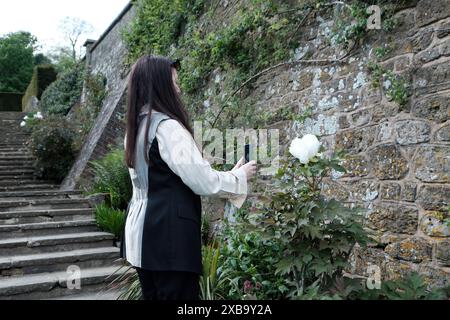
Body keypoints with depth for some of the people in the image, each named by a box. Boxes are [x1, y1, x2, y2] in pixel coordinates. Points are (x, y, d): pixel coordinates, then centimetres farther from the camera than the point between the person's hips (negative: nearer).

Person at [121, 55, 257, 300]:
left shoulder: (136, 128, 12)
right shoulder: (167, 127, -17)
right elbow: (203, 181, -17)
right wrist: (240, 175, 1)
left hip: (143, 231, 9)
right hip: (168, 236, -9)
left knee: (153, 294, 17)